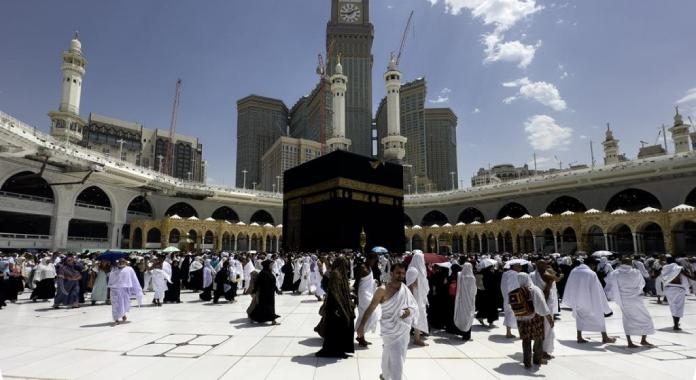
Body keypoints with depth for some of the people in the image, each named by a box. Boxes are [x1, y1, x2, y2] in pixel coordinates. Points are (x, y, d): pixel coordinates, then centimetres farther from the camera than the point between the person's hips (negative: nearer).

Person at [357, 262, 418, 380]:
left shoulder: (406, 289, 0)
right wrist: (361, 325, -18)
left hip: (404, 329, 6)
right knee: (396, 361, -8)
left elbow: (415, 306, 5)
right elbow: (371, 308, -14)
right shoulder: (383, 290, -16)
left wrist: (410, 310, -18)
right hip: (391, 330, -6)